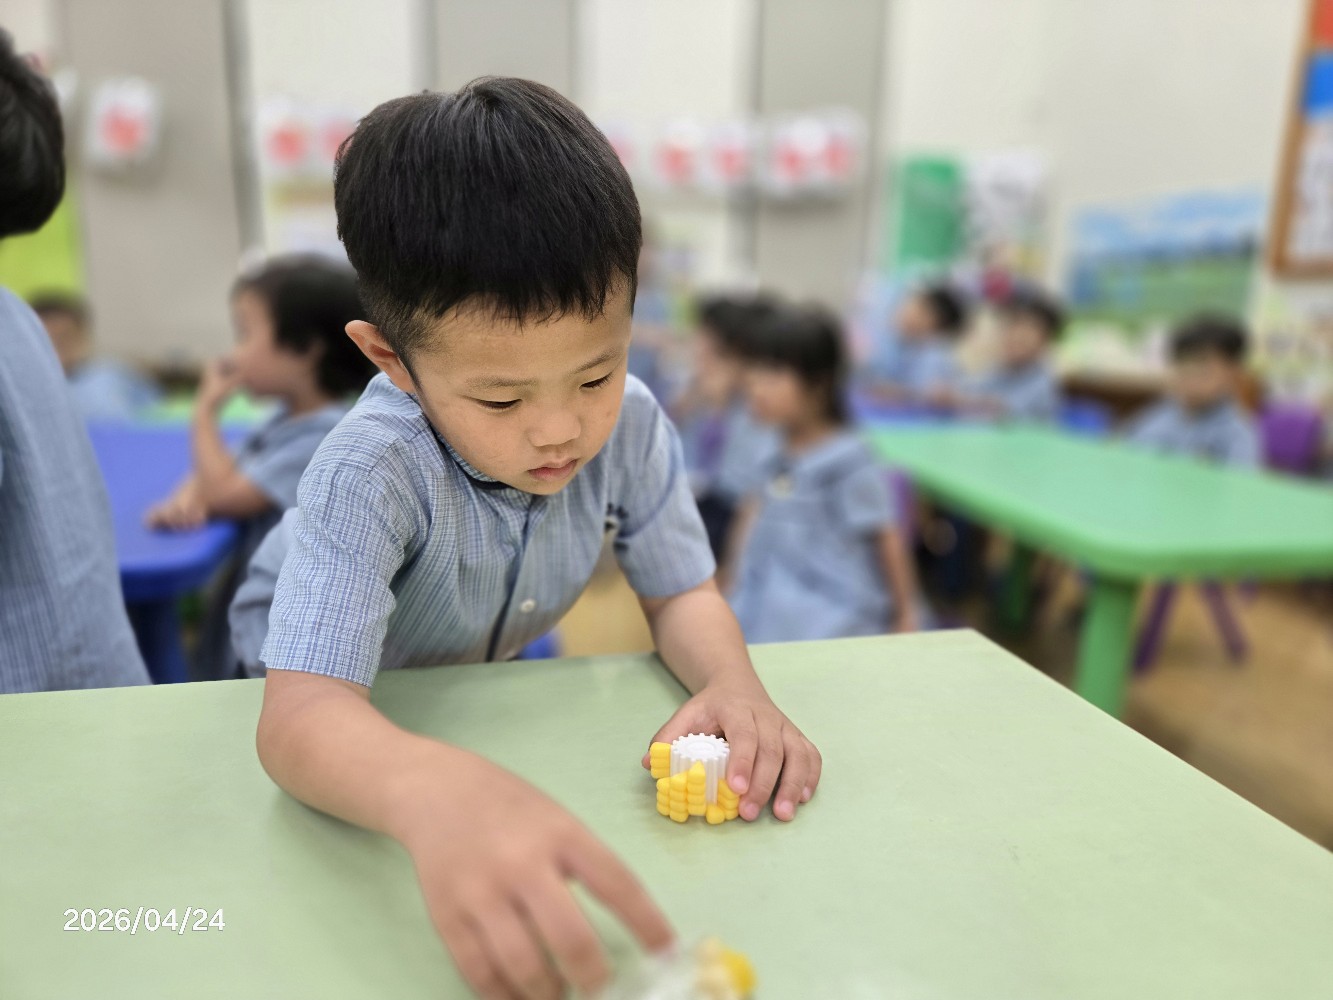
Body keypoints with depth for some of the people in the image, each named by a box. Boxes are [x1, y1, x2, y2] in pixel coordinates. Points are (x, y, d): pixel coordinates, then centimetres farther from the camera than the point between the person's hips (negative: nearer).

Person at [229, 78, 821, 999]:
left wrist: (732, 682, -37)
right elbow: (302, 715, -47)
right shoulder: (371, 473, -39)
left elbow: (682, 591, -15)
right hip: (350, 694, -2)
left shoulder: (630, 424, -25)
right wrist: (435, 790, -69)